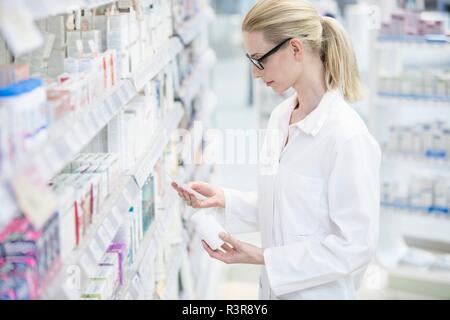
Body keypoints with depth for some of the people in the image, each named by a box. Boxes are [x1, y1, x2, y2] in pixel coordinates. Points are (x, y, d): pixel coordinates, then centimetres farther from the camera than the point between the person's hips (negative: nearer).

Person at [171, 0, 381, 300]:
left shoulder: (347, 136, -22)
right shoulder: (280, 117, 2)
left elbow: (355, 246, -20)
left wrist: (262, 258, -19)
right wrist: (224, 199, -2)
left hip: (320, 290, -7)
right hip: (275, 287, 7)